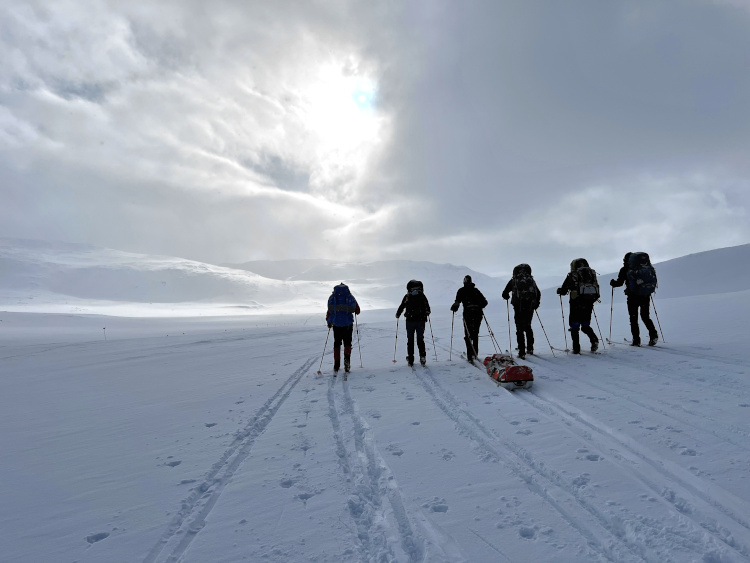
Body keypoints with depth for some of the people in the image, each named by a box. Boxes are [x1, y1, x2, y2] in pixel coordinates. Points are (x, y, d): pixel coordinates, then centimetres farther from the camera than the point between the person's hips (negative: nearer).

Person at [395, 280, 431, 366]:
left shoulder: (407, 297, -2)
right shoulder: (422, 296, 2)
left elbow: (401, 307, 3)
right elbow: (428, 308, 9)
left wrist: (397, 315, 21)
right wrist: (427, 313, 31)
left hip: (410, 321, -1)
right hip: (421, 321, 1)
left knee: (410, 340, 8)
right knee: (420, 339, 13)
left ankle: (410, 359, 7)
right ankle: (422, 356, 1)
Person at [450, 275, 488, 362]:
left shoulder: (462, 290, 5)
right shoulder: (476, 290, 14)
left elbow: (457, 302, -9)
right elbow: (484, 302, 13)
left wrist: (453, 308, 9)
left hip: (468, 313, -3)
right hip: (478, 313, 3)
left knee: (468, 335, 2)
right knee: (475, 334, 16)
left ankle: (470, 355, -7)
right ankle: (475, 353, 18)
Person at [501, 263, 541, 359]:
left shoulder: (513, 281, 3)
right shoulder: (531, 280, 12)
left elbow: (505, 294, 5)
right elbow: (538, 293, 13)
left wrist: (507, 297, 27)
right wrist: (536, 304, 25)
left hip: (519, 307, -3)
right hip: (530, 307, 4)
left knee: (520, 329, 1)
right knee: (528, 327, 22)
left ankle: (522, 352, -4)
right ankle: (530, 348, 25)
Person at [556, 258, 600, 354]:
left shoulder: (572, 275, 0)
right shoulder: (592, 273, 13)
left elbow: (563, 291, 2)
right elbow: (597, 293, 12)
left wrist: (559, 290, 24)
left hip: (577, 304, -4)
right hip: (589, 304, 4)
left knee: (574, 327, 6)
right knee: (585, 326, 19)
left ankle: (576, 348, 3)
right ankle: (594, 340, -4)